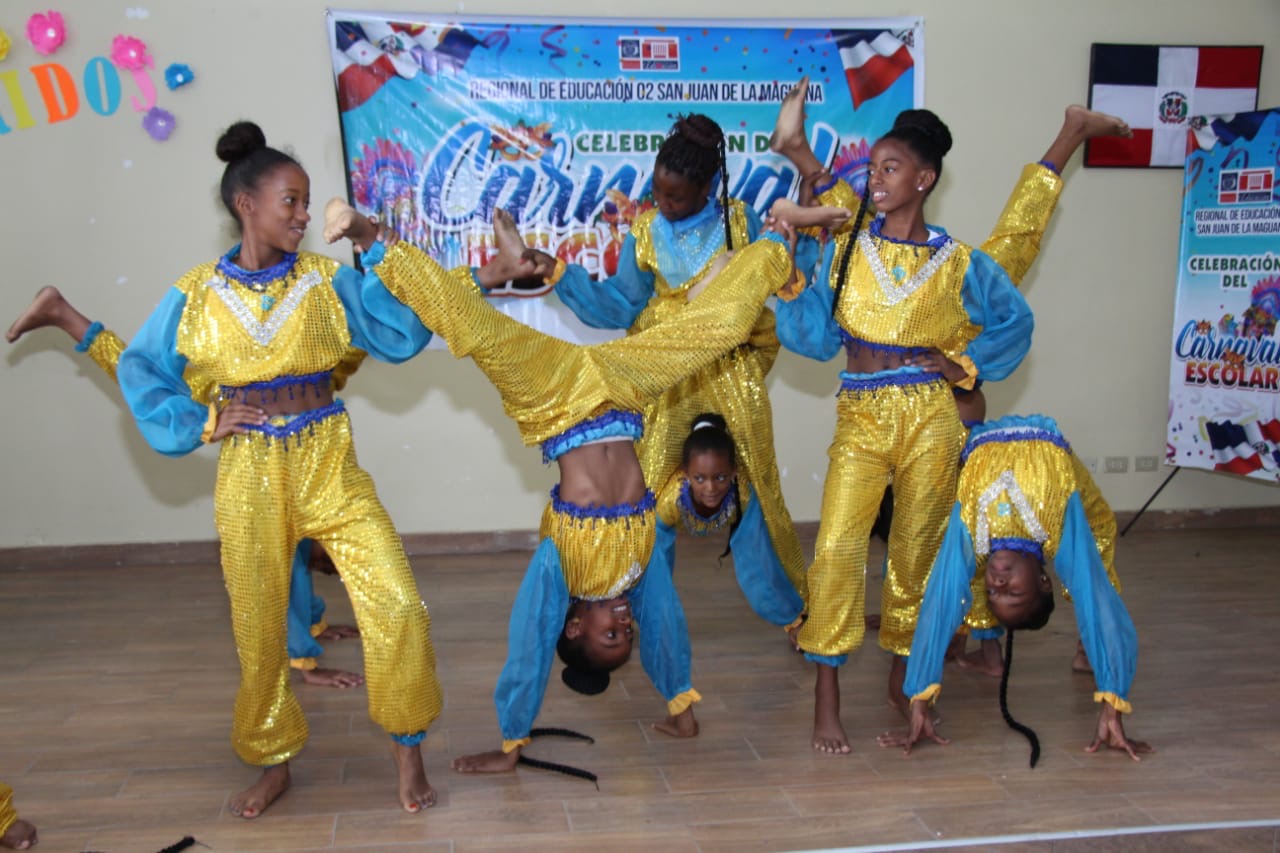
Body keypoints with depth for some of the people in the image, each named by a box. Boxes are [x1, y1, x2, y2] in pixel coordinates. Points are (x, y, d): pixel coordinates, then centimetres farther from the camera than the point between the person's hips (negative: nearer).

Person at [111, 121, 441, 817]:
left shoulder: (327, 279, 0)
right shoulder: (196, 296, 0)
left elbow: (403, 337, -4)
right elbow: (139, 371, 8)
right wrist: (200, 422, -4)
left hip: (329, 464, 0)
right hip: (248, 476, 0)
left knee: (397, 607, -12)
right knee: (257, 628, 11)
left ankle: (407, 747, 10)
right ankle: (273, 762, 34)